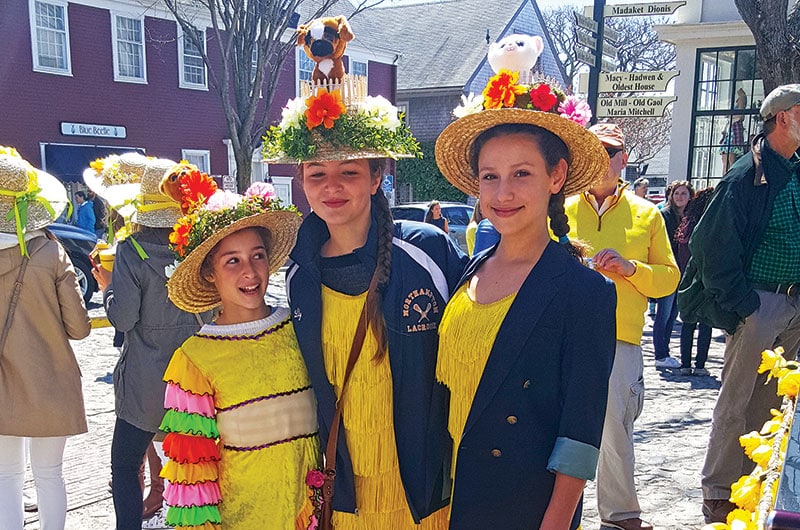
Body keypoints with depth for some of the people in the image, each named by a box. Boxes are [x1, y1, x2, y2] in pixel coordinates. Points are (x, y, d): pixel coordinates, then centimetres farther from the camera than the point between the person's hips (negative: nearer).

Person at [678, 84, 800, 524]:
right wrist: (741, 303, -14)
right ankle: (717, 493, 11)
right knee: (736, 400, 0)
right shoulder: (749, 176, -10)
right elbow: (712, 245, -12)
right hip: (759, 302, -7)